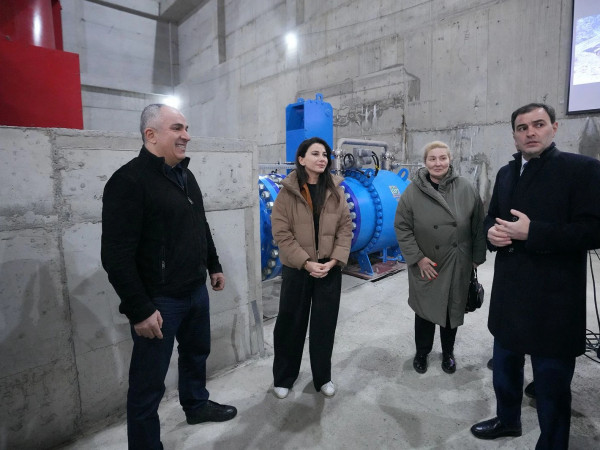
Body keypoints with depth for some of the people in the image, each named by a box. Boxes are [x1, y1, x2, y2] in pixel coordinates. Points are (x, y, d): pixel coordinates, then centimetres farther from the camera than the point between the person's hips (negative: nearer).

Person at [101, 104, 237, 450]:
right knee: (149, 382, 7)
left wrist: (214, 266, 19)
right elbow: (117, 256, -21)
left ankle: (197, 405, 49)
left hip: (196, 291, 9)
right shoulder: (129, 181, -17)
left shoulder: (185, 175, 9)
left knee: (197, 353, 25)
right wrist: (140, 310, -20)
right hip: (158, 300, -8)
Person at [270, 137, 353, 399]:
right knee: (290, 325, 9)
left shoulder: (335, 191, 3)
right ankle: (283, 378, 30)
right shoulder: (288, 192, -6)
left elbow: (345, 228, 1)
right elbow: (281, 233, -10)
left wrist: (334, 260, -11)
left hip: (330, 269, 2)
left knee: (325, 325, 11)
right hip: (296, 269, -2)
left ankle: (323, 378, 32)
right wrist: (305, 262, -16)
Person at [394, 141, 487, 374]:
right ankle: (421, 353, 35)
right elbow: (402, 227, -6)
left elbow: (478, 226, 1)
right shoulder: (412, 192, -9)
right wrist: (417, 257, -11)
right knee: (425, 311, 11)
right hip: (426, 267, -1)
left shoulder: (466, 189, -5)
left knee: (453, 310, 16)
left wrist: (477, 257, 3)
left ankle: (448, 353, 40)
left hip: (458, 267, 2)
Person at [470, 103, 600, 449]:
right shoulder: (506, 173, 10)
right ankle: (507, 420, 48)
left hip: (554, 301, -6)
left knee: (552, 385, 11)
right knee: (505, 366, 24)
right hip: (509, 294, 7)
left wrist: (532, 232, -25)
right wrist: (491, 231, -5)